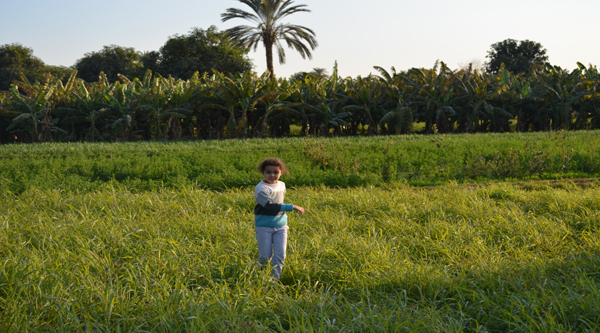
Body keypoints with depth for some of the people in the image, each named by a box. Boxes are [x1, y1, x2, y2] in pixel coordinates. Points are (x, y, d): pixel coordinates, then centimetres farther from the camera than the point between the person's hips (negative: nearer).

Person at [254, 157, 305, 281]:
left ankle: (275, 279, 10)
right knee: (265, 256, 1)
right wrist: (292, 207, -24)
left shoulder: (282, 185, 5)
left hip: (280, 226, 5)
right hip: (264, 227, -5)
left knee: (280, 256, 0)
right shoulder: (261, 188, -16)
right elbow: (270, 207, -24)